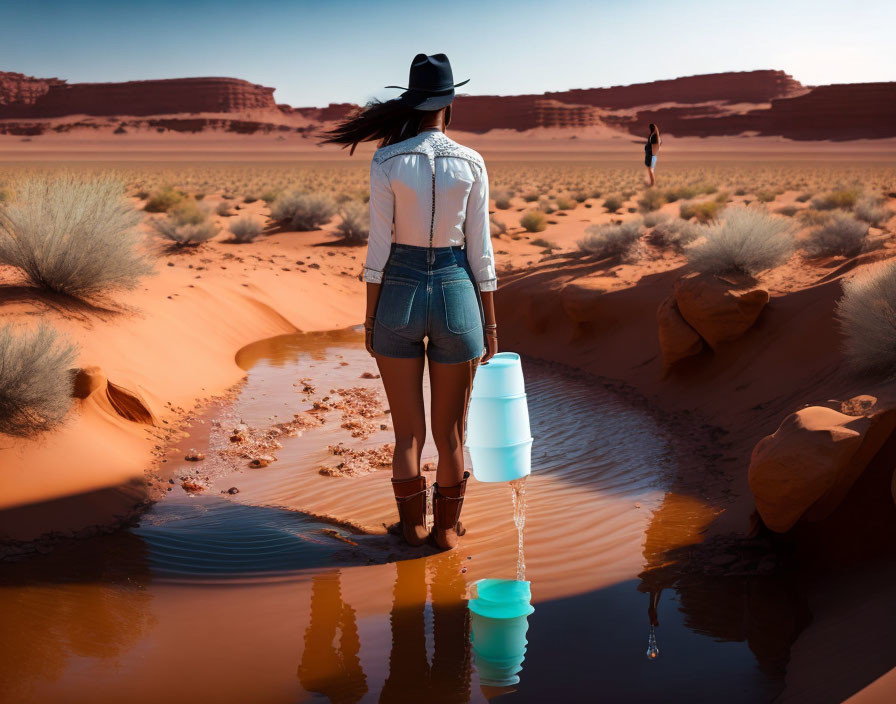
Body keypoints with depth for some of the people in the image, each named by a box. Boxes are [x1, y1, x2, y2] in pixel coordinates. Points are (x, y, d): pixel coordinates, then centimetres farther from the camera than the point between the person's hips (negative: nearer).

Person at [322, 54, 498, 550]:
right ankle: (447, 528, 25)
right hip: (455, 292, 0)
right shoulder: (471, 164, -4)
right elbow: (480, 250, -2)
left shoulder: (386, 163, -6)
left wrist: (370, 317, 2)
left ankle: (413, 527, 25)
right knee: (450, 432, 13)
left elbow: (379, 246, -7)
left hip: (399, 294, 0)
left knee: (408, 432, 12)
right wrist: (490, 322, 6)